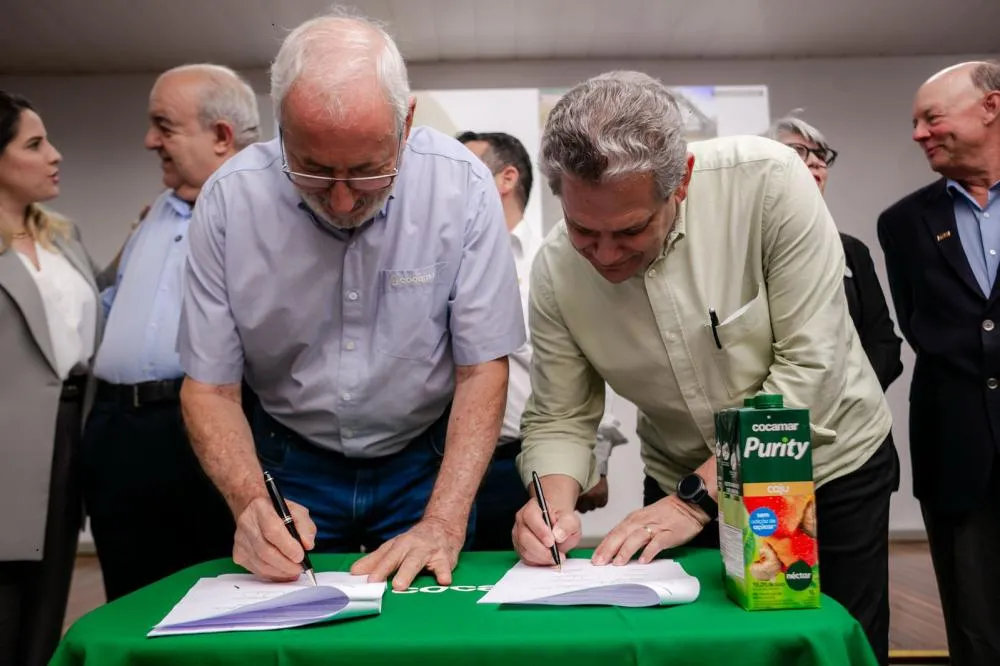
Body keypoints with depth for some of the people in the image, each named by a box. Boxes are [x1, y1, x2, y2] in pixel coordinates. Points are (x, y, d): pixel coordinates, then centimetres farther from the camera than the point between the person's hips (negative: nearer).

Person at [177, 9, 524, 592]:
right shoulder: (229, 199, -17)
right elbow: (210, 387, -10)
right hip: (290, 461, 1)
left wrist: (444, 525, -24)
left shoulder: (462, 186, -19)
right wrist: (252, 503, -28)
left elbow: (482, 369, -15)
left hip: (425, 459, 0)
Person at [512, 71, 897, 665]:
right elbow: (558, 419, -10)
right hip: (686, 486, 2)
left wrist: (696, 497, -28)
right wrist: (556, 505, -31)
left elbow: (808, 368, -26)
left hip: (829, 464, -1)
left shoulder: (768, 181, -27)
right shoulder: (556, 270, -18)